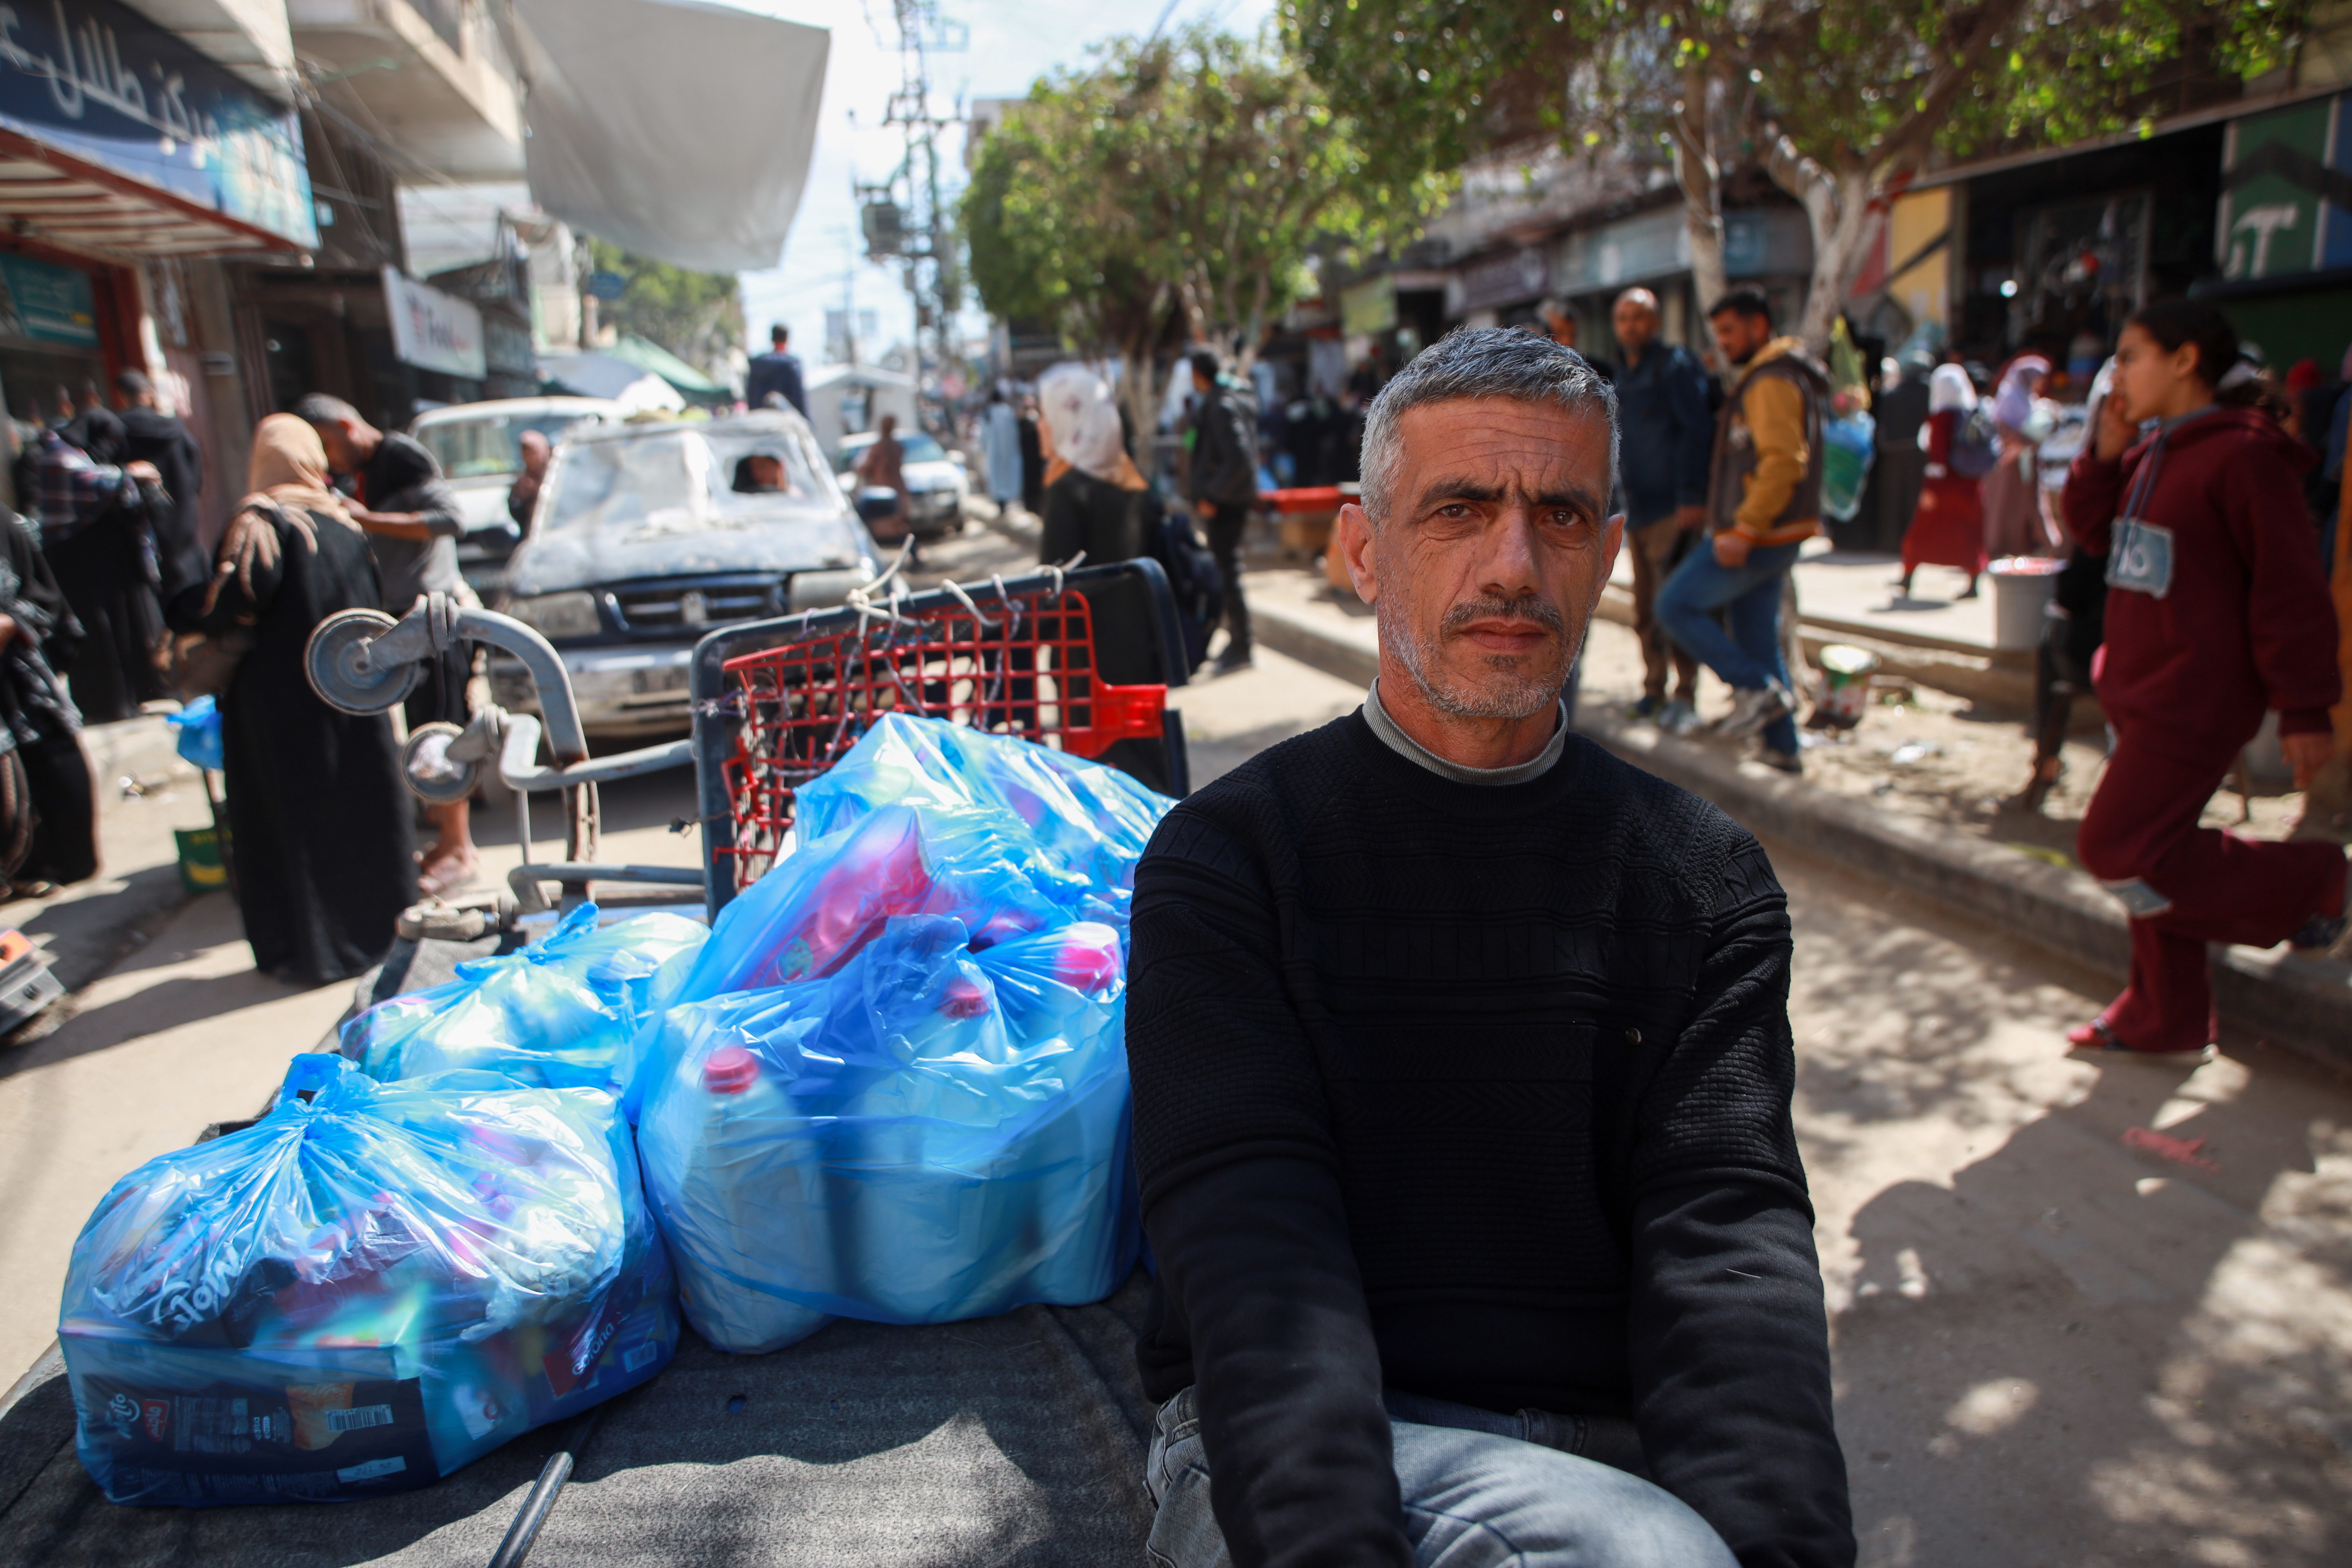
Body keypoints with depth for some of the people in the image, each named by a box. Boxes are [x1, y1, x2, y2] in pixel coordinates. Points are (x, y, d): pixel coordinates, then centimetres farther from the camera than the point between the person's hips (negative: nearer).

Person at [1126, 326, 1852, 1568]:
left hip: (1614, 1448, 4)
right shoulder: (1223, 857, -1)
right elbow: (1248, 1224, -12)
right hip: (1278, 1451, -3)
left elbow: (1728, 1228, -4)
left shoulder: (1707, 882, 8)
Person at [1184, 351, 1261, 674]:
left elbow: (1239, 458, -26)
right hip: (1226, 500, 10)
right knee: (1225, 572, 16)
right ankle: (1237, 643, 24)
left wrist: (1211, 495, -21)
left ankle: (1240, 649, -1)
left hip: (1223, 502, -10)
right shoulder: (1219, 402, 14)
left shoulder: (1222, 407, -16)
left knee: (1226, 574, -6)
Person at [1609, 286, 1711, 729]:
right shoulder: (1624, 376, 18)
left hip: (1673, 509, -8)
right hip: (1638, 509, 8)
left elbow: (1697, 430, -13)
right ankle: (1655, 689, 20)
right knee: (1645, 610, 10)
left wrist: (1691, 496, -19)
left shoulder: (1675, 365, -6)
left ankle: (1686, 698, -1)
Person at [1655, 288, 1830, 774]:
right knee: (1758, 639, 12)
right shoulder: (1761, 379, 20)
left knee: (1677, 605, -5)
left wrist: (1744, 530, -25)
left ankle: (1756, 687, -6)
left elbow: (1783, 461, -24)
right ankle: (1781, 747, 16)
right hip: (1764, 537, 10)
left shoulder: (1772, 382, -13)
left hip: (1758, 537, -10)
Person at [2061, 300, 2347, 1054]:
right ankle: (2165, 1016, 27)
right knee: (2149, 851, 14)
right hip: (2142, 693, 9)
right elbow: (2093, 528, 17)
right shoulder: (2152, 453, 9)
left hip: (2194, 702, -9)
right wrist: (2106, 453, 0)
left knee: (2117, 850, -8)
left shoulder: (2242, 455, -17)